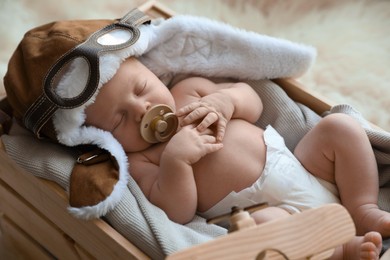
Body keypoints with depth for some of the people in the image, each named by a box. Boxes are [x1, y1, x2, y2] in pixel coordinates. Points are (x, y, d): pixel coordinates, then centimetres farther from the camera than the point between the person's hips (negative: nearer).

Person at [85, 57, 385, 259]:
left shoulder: (189, 91, 15)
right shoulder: (137, 161, -1)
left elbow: (253, 100, 18)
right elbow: (178, 212, -14)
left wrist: (225, 100, -4)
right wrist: (174, 159, -27)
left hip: (303, 167, 7)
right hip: (266, 207, -7)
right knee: (263, 225, -39)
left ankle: (364, 211, -5)